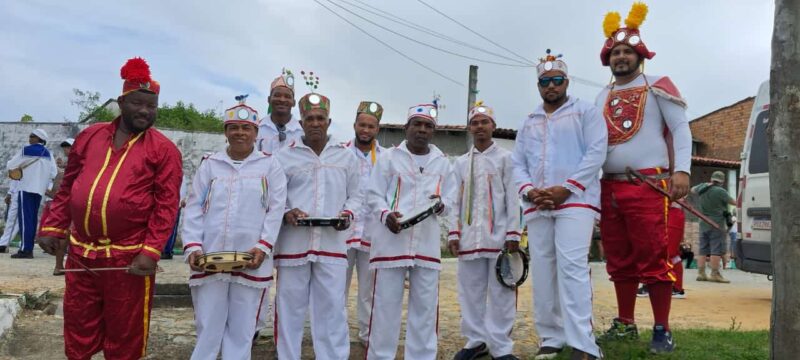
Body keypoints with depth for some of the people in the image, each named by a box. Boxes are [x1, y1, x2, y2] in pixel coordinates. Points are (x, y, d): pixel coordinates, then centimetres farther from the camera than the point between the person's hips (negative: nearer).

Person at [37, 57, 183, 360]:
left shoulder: (163, 149, -4)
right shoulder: (89, 136, 9)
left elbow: (167, 206, -9)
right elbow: (67, 188, 14)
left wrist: (150, 252, -16)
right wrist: (52, 228, 7)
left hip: (129, 258, -4)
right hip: (80, 253, 4)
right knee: (78, 330, 15)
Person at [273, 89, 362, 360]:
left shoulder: (346, 156, 11)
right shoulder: (285, 156, 4)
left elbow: (356, 195, 15)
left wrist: (348, 214, -5)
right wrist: (286, 213, -13)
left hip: (332, 244, 1)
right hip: (293, 244, -1)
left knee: (331, 309, 4)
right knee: (290, 308, 6)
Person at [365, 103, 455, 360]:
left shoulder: (442, 163, 14)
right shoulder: (389, 157, 6)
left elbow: (450, 202, 13)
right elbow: (374, 195, 3)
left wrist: (440, 205, -10)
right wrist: (386, 215, -16)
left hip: (427, 243, 3)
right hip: (391, 240, -2)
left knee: (425, 306, 6)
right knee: (385, 304, 1)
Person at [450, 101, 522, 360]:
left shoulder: (505, 158, 5)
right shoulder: (461, 163, 16)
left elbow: (513, 198, -1)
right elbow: (455, 201, 14)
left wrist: (513, 234, -8)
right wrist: (454, 233, 4)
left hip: (499, 236, -3)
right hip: (469, 237, 4)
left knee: (500, 292, -2)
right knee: (470, 291, 7)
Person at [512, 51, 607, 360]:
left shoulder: (586, 112, 8)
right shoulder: (529, 122, 22)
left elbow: (596, 153, -4)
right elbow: (517, 163, 16)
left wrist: (566, 188, -13)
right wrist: (528, 191, -5)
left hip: (575, 201, -5)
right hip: (537, 206, 5)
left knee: (572, 267, -17)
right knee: (542, 272, 3)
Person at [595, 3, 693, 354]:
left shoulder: (657, 86, 4)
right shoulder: (602, 97, 17)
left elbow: (681, 128, -1)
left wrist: (681, 171, -14)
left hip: (648, 184, -5)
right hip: (609, 187, 5)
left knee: (654, 258, -6)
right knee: (619, 260, 10)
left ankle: (662, 330, 2)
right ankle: (625, 323, 20)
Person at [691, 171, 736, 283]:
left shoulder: (702, 188, 5)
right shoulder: (721, 191, -13)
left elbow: (692, 190, 26)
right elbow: (733, 202, -5)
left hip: (704, 223, 7)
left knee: (703, 249, 9)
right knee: (716, 250, -4)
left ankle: (701, 273, 10)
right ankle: (715, 274, -6)